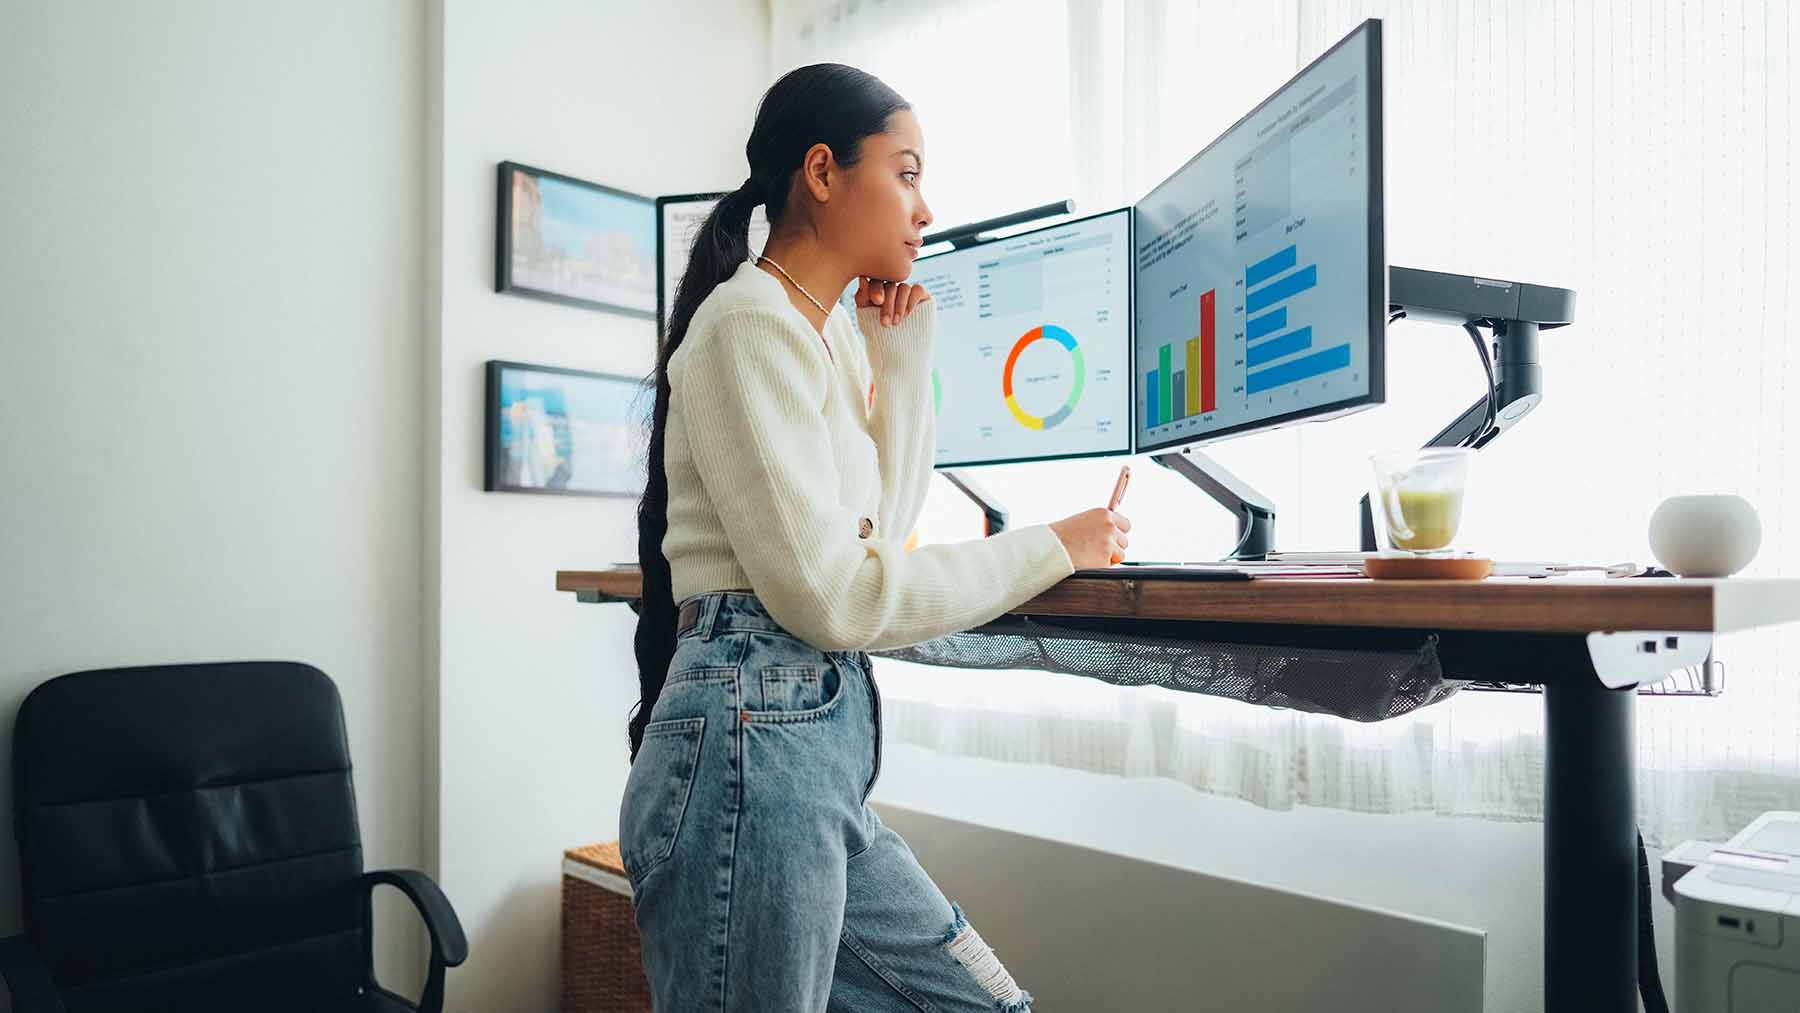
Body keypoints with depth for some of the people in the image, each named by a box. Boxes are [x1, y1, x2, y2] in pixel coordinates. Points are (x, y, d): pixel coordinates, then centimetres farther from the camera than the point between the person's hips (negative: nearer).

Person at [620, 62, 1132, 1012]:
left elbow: (882, 519, 20)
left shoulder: (822, 331, 16)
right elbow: (832, 593, -18)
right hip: (755, 745, -9)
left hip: (823, 748, 9)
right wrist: (1052, 547, -8)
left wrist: (903, 348, 13)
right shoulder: (754, 325, -12)